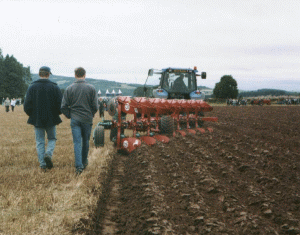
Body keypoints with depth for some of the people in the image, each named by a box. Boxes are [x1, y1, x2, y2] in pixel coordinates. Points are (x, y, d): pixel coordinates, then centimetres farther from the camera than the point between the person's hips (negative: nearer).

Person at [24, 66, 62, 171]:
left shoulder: (32, 87, -2)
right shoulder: (54, 87, -4)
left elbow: (27, 105, -4)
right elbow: (60, 104, -6)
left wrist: (32, 115, 13)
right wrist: (56, 113, 13)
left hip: (37, 119, 1)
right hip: (51, 119, -1)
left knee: (40, 141, 8)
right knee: (52, 139, 15)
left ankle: (42, 164, 4)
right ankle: (48, 154, -12)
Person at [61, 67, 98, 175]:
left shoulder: (69, 89, -1)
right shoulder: (91, 88, -4)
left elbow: (63, 106, -1)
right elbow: (95, 106, -4)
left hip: (75, 119, 0)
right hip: (87, 119, 0)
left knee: (77, 142, -1)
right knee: (85, 141, 16)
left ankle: (79, 166, -12)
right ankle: (84, 162, 31)